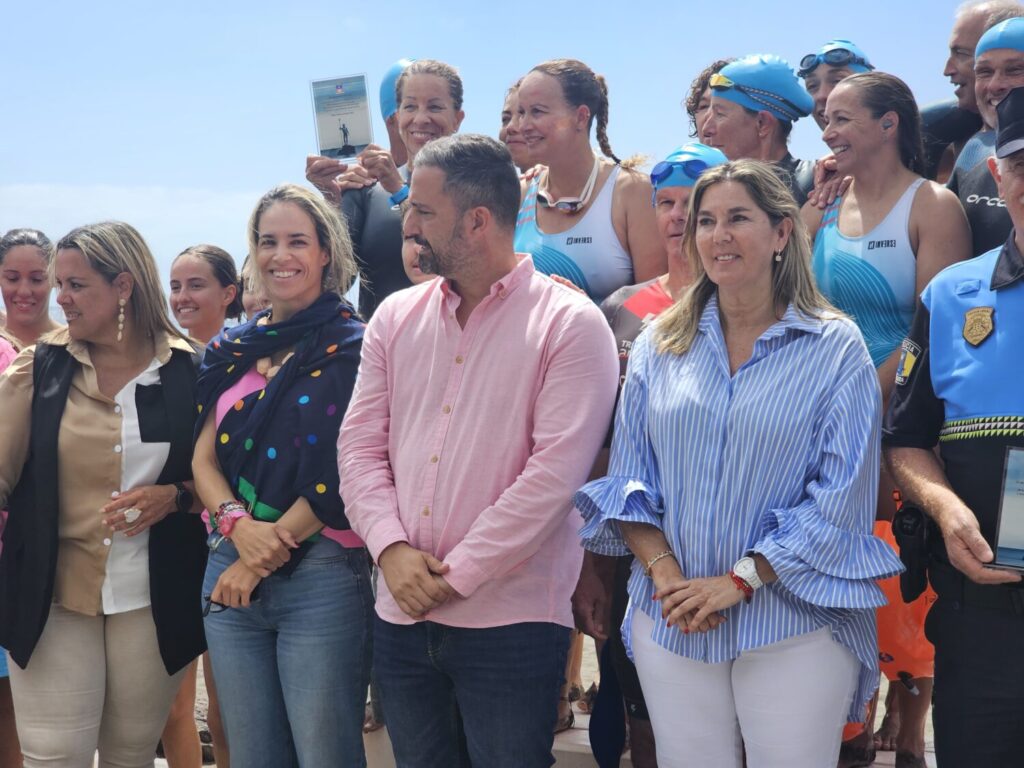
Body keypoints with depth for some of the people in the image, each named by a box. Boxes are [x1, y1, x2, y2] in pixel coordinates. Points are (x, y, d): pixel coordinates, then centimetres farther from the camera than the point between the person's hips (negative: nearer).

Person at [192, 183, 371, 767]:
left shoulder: (352, 347, -4)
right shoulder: (233, 349, 13)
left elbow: (342, 473, -11)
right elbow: (204, 457, 8)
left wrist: (269, 551, -10)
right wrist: (238, 526, -11)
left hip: (321, 577, -5)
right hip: (232, 576, 5)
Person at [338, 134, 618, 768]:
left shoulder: (570, 324, -8)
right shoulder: (397, 318, 9)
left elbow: (555, 472, -16)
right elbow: (361, 446, 7)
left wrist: (457, 573, -15)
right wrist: (392, 547, -10)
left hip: (512, 621, -5)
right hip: (402, 617, 5)